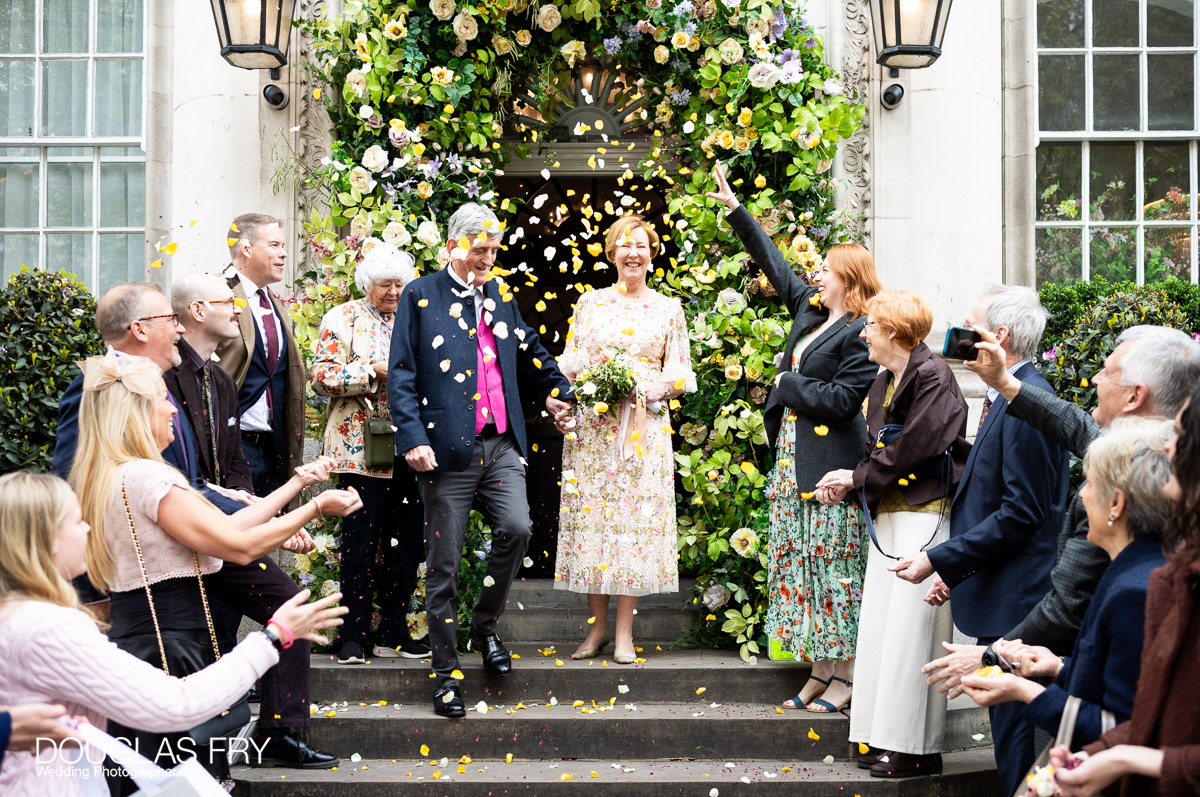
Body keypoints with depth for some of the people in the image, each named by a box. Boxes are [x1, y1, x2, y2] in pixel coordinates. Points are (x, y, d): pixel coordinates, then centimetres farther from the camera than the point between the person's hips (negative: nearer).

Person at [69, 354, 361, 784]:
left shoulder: (98, 478, 12)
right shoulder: (144, 478, -21)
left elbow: (220, 529, 13)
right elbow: (239, 546, -20)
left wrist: (295, 483, 16)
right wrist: (317, 507, -10)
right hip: (167, 651, -11)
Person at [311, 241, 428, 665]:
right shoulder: (343, 319, 2)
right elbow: (322, 375, -7)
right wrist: (374, 371, -16)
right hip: (362, 449, -5)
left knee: (406, 542, 6)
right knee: (360, 542, -3)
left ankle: (394, 633, 16)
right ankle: (354, 636, 5)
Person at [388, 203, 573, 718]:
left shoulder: (500, 297, 16)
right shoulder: (421, 296, 1)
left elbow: (530, 351, 32)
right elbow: (401, 374, -4)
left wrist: (559, 391, 35)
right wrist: (412, 438, -13)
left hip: (501, 444, 4)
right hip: (447, 449, -4)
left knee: (516, 529, -13)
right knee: (443, 561, 1)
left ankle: (485, 626, 12)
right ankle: (445, 670, 13)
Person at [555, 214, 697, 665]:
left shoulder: (669, 308, 10)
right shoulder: (590, 302, 12)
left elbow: (682, 373, 9)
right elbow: (569, 362, 9)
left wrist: (655, 388, -10)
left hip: (644, 427, -1)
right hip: (592, 425, 1)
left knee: (636, 516, -5)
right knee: (591, 515, -2)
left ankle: (624, 632, 1)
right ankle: (597, 625, 9)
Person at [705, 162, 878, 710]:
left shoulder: (862, 334, -11)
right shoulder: (809, 311, 12)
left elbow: (841, 401, -17)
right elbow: (774, 263, 21)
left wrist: (788, 385, -6)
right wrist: (735, 208, 24)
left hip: (830, 468, -9)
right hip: (793, 459, 9)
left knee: (834, 567, -3)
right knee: (798, 562, 10)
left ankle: (845, 678, 6)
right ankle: (820, 673, 17)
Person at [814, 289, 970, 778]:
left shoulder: (932, 376, -11)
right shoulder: (883, 383, 16)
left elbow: (912, 449, -17)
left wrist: (856, 479, -8)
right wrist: (848, 484, -1)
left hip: (925, 514, -9)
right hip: (889, 514, 9)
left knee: (910, 626, -7)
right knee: (882, 623, 8)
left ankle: (917, 750, 1)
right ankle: (888, 738, 15)